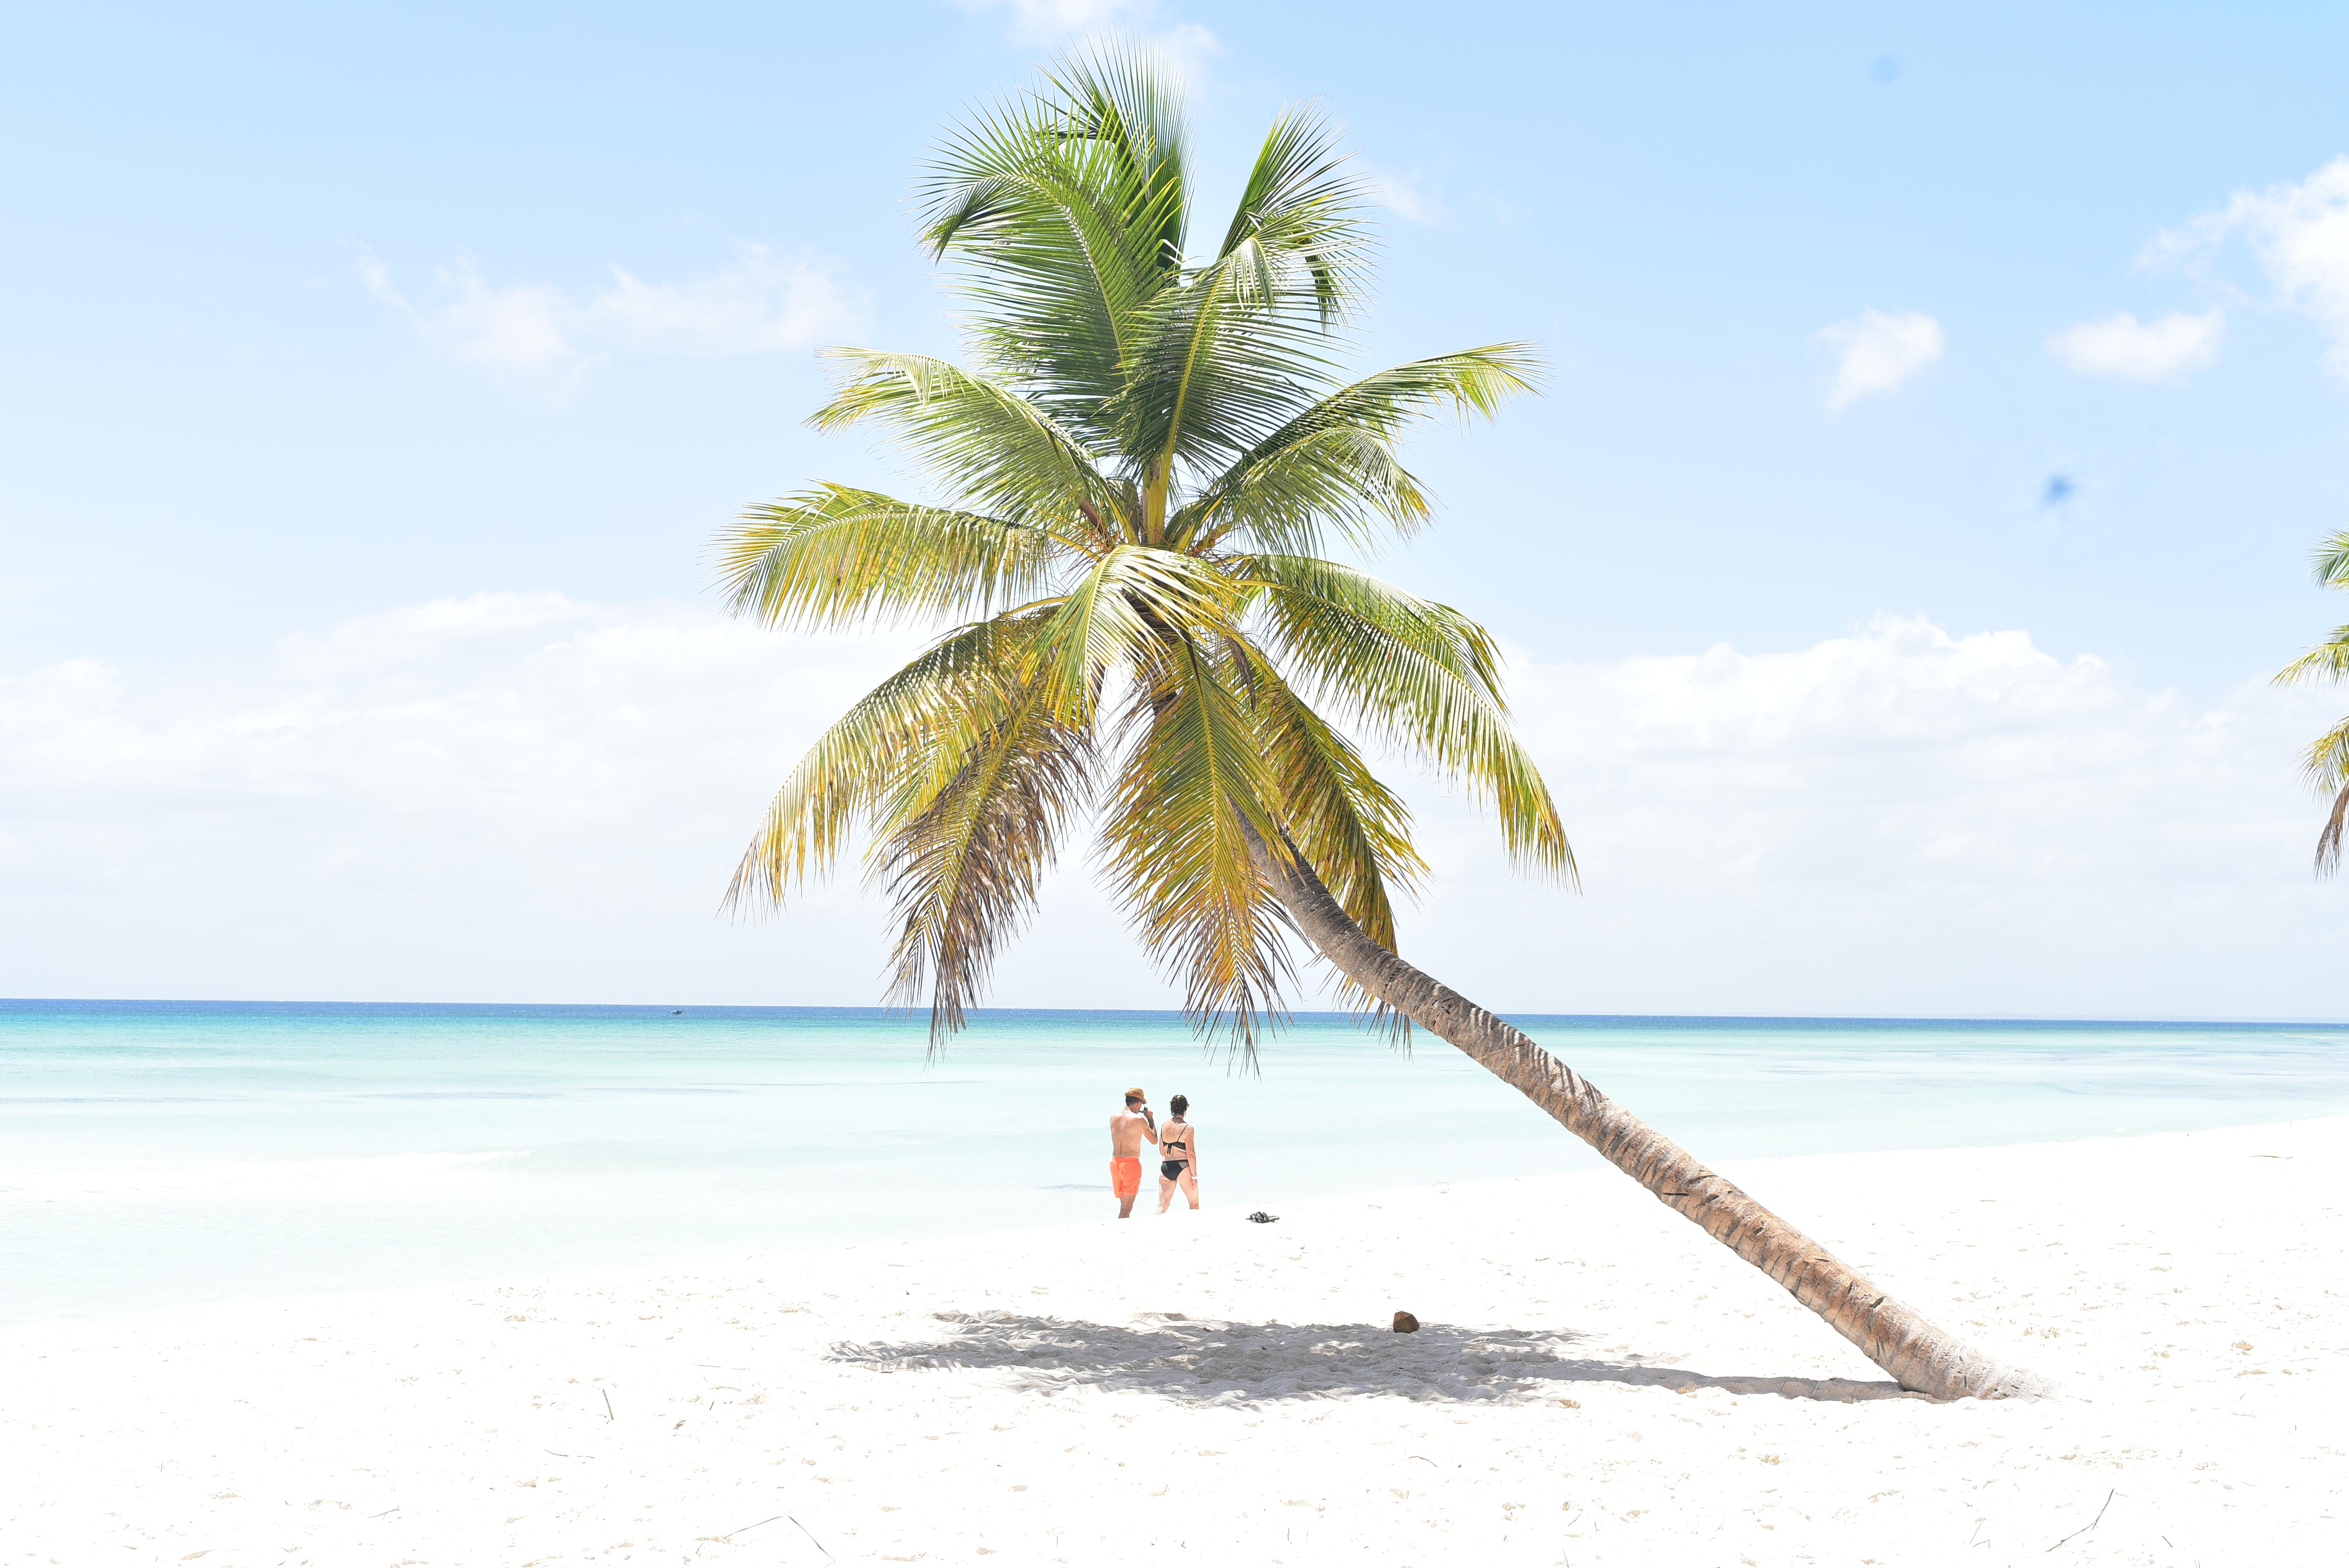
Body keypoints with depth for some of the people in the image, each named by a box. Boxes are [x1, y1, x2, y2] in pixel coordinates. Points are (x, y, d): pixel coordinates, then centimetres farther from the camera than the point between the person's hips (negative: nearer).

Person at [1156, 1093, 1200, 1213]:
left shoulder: (1165, 1126, 8)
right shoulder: (1188, 1128, -9)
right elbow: (1191, 1154, -11)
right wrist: (1194, 1176, -7)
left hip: (1166, 1167, 5)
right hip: (1183, 1167, -5)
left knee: (1162, 1206, 4)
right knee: (1194, 1204, 11)